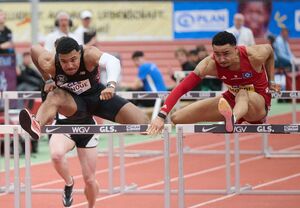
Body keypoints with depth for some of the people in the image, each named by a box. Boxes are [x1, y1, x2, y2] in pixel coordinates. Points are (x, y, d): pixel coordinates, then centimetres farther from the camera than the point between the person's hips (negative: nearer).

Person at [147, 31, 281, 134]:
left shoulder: (254, 56, -25)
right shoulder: (210, 65, -24)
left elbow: (269, 49, 1)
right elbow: (181, 88, -30)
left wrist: (271, 82, 6)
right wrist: (161, 116, -42)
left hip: (259, 103, -4)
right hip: (231, 99, 4)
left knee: (242, 94, -47)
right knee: (177, 119, -5)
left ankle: (233, 119, -73)